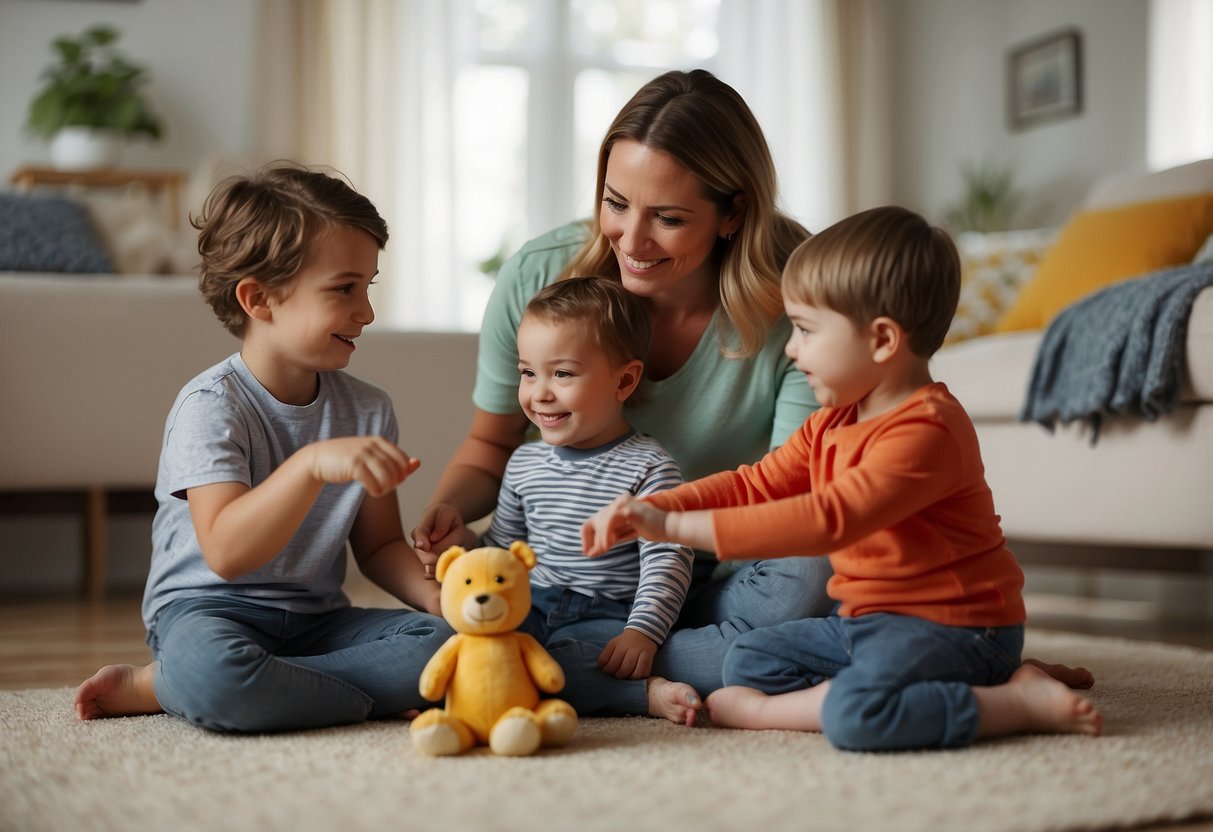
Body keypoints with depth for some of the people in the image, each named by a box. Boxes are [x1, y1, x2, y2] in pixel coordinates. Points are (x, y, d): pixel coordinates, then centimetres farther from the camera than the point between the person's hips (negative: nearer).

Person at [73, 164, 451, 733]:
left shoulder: (367, 411, 6)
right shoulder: (211, 406, -13)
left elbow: (378, 545, 12)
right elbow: (226, 553, -26)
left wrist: (437, 595, -9)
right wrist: (313, 464, -40)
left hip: (315, 618, 8)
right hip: (210, 609, -8)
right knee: (211, 671, -43)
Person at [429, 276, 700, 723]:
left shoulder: (649, 468, -6)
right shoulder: (525, 462, 12)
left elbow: (667, 561, -13)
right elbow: (503, 547, 22)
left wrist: (641, 633, -25)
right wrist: (462, 540, 3)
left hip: (603, 617, -6)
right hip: (530, 606, 6)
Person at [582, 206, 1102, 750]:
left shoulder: (925, 430, -24)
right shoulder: (831, 424, 10)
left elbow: (825, 520, -32)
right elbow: (755, 485, 12)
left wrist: (678, 527, -32)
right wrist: (650, 509, -4)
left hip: (949, 625, -10)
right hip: (868, 621, 10)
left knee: (858, 714, -34)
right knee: (747, 661, 10)